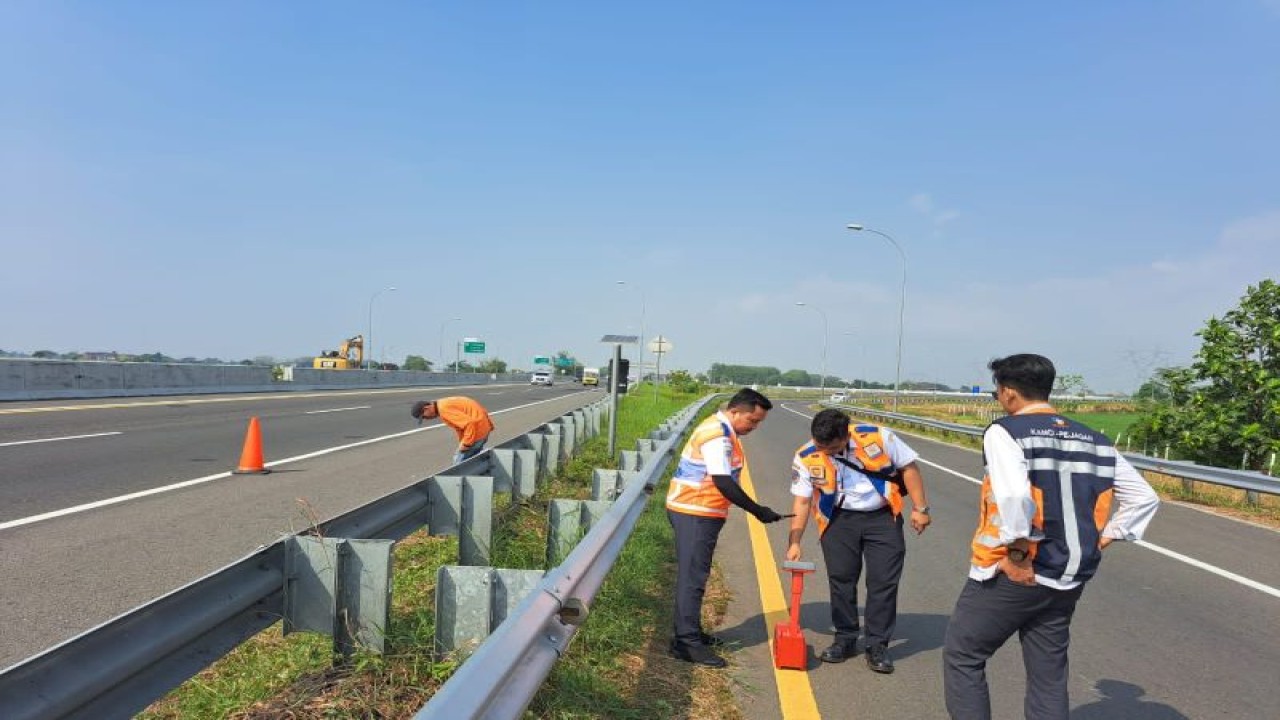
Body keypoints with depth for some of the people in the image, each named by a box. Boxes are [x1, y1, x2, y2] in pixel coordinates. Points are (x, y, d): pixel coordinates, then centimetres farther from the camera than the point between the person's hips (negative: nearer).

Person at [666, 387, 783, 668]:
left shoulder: (721, 431, 14)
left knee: (694, 575, 17)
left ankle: (689, 633, 28)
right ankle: (687, 643, -3)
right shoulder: (717, 436, -19)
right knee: (692, 577, -7)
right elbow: (724, 483, -24)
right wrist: (758, 511, -18)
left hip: (699, 513, 11)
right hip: (695, 514, -11)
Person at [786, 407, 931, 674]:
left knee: (884, 582, -1)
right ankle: (845, 639, 22)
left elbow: (908, 467, -6)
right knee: (840, 579, 5)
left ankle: (878, 645, 12)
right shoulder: (806, 457, -15)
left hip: (882, 517, -1)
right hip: (840, 519, 1)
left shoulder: (878, 437, -19)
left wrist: (920, 508, -6)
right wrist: (794, 542, -10)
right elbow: (801, 501, -7)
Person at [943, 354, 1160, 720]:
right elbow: (1145, 498, 13)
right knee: (1049, 676, 17)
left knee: (962, 658, 11)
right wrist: (1098, 542, 11)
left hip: (1014, 576, -6)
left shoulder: (1005, 432, -13)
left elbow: (1014, 496, -29)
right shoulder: (1095, 441, 8)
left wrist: (1017, 555, -18)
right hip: (1068, 581, 6)